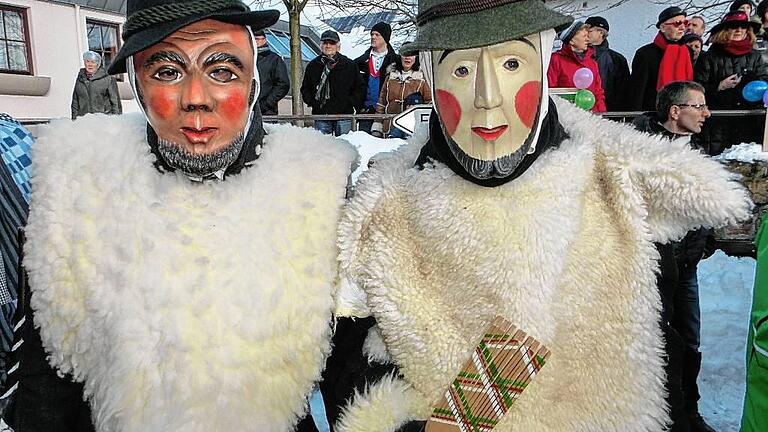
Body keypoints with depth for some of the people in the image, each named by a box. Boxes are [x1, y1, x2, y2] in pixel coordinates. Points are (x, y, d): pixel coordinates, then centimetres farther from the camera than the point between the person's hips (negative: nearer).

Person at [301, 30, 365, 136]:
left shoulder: (349, 65, 5)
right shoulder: (313, 66, 10)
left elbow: (360, 88, 9)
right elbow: (305, 88, 19)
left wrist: (351, 103, -3)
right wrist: (311, 101, 2)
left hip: (344, 115, -1)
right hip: (321, 116, 1)